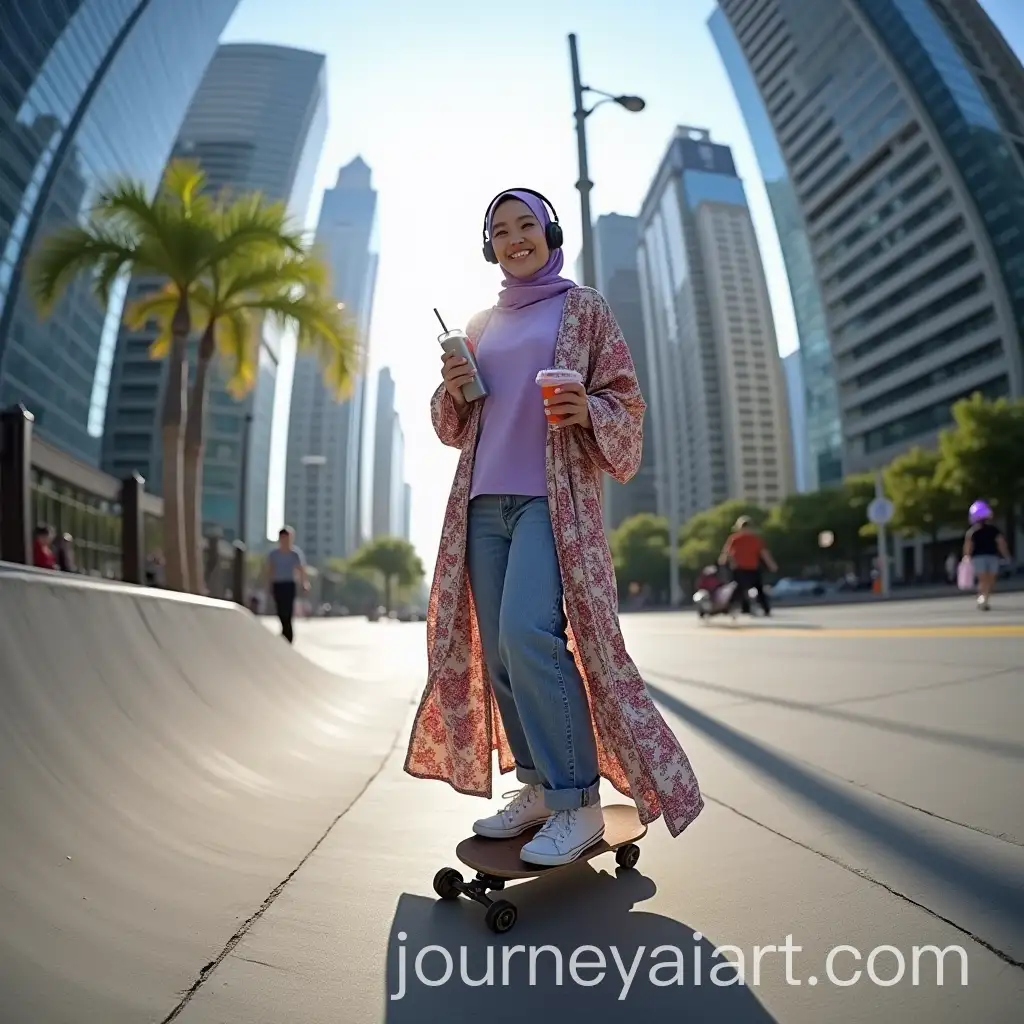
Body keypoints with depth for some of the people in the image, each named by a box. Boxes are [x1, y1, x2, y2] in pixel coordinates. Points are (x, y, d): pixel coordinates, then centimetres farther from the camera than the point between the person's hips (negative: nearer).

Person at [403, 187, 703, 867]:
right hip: (484, 501, 6)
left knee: (529, 630, -22)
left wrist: (588, 412, -18)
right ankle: (538, 788, 16)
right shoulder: (480, 326, 21)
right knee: (497, 649, 2)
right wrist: (452, 390, 0)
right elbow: (454, 428, 22)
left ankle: (580, 802, -9)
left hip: (553, 495, -5)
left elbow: (626, 402, 4)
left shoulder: (584, 308, 9)